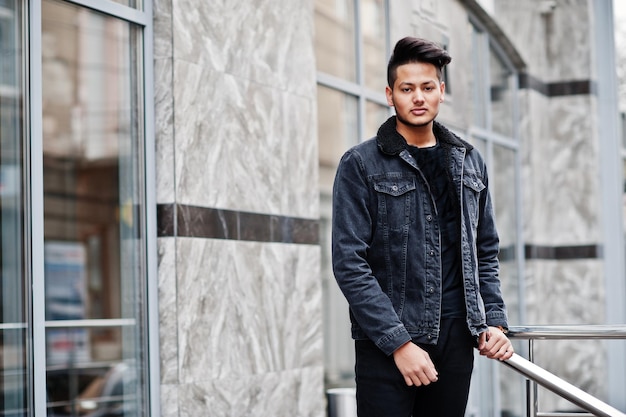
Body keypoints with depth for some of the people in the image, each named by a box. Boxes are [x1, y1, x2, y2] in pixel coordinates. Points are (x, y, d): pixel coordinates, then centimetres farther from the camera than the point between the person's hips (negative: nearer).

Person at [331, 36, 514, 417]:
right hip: (385, 345, -4)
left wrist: (494, 321, 4)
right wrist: (398, 342, -15)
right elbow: (349, 264, -9)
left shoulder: (470, 163, 13)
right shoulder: (361, 165, -3)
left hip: (455, 342, 4)